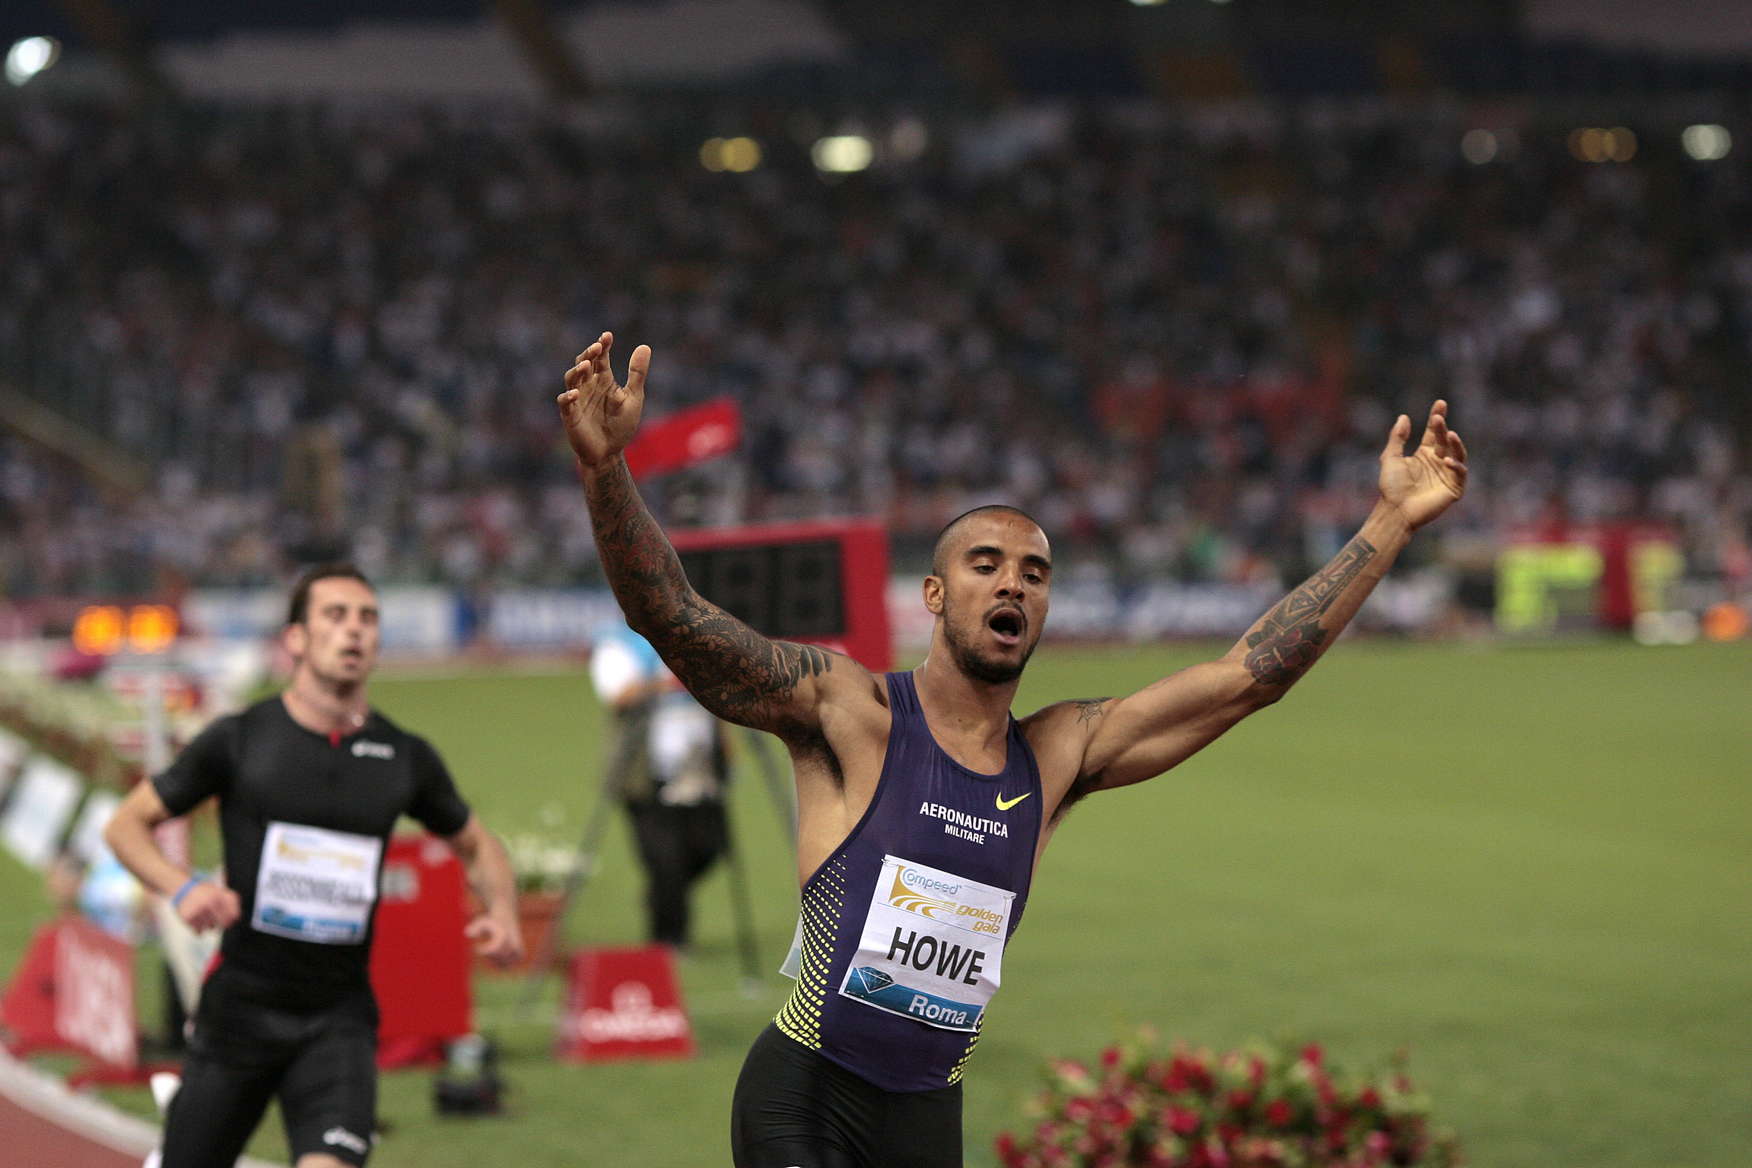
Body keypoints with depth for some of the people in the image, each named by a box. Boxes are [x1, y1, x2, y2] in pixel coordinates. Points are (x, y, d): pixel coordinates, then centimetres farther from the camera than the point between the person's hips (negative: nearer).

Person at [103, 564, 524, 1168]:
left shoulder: (405, 757, 4)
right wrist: (182, 887, -16)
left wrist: (501, 913, -1)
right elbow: (125, 824, 3)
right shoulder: (239, 739, -3)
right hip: (241, 1004, -1)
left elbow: (477, 846, 20)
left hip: (339, 1018, 1)